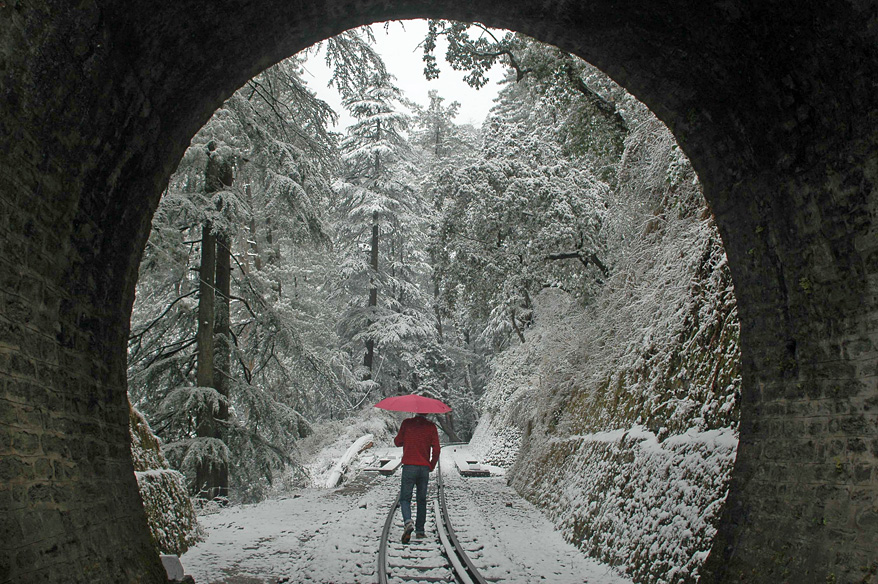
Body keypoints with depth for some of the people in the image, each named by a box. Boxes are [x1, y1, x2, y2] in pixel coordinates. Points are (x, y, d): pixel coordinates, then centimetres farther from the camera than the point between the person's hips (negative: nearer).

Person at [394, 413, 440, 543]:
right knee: (421, 500, 13)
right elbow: (436, 449, -2)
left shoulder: (407, 423, -1)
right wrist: (432, 466, 11)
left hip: (409, 467, -2)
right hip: (424, 468, 2)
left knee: (405, 498, 1)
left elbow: (397, 442, 6)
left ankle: (408, 522, -24)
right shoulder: (431, 426, 1)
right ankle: (420, 530, 14)